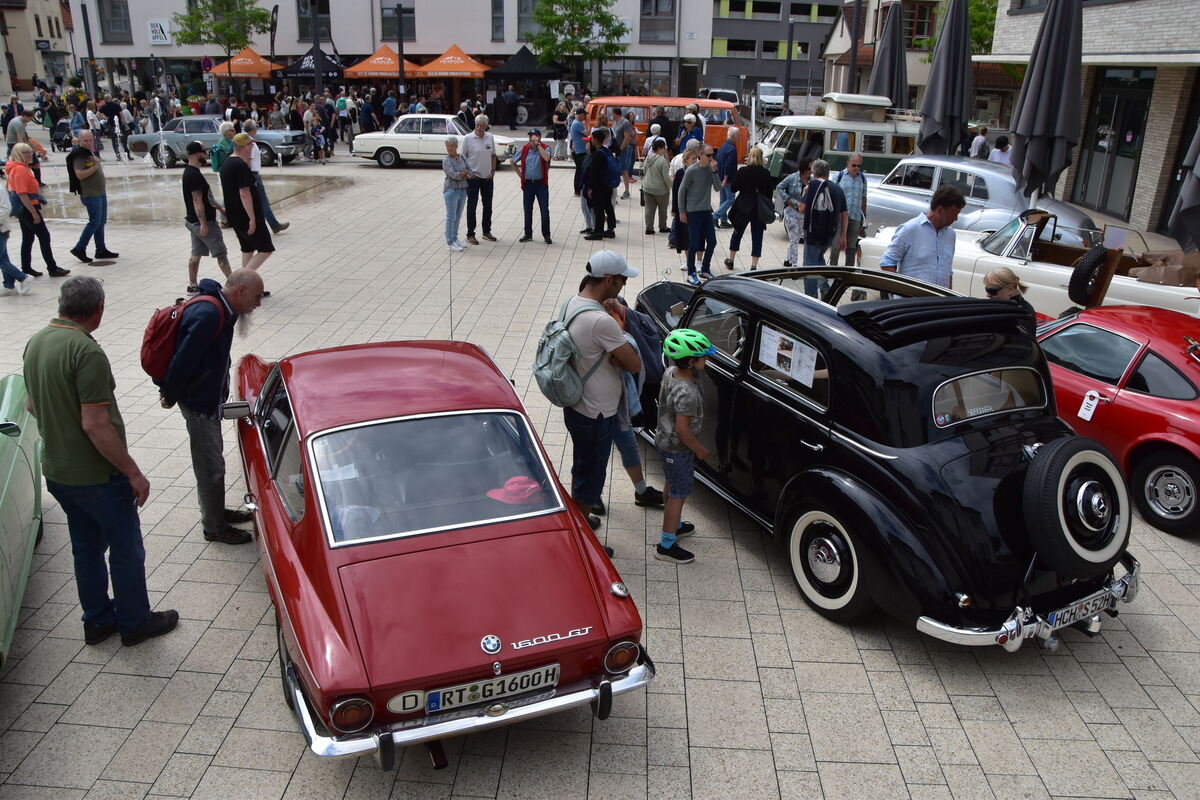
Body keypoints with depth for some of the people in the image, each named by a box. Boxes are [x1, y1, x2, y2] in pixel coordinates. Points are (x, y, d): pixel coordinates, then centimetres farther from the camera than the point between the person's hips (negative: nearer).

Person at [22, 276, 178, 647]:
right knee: (126, 549, 9)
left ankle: (97, 620, 34)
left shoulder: (34, 343, 2)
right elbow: (96, 425, -27)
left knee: (86, 547, 21)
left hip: (55, 470, 8)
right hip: (96, 475, -8)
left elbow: (33, 406, 15)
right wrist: (133, 472, -20)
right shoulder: (86, 352, -26)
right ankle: (134, 623, 23)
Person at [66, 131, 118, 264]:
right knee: (95, 222, -10)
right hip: (90, 194, -9)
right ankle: (79, 249, -3)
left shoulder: (92, 153, 14)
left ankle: (101, 249, 19)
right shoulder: (79, 156, -15)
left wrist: (103, 187, 24)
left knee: (101, 221, 12)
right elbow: (80, 175, -27)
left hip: (100, 193, 9)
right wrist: (94, 167, -21)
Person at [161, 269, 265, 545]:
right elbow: (184, 359, -28)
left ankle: (216, 511, 39)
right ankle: (214, 527, 17)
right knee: (211, 466, 3)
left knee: (212, 461, 23)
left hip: (209, 397, 10)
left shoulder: (220, 310, 4)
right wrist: (170, 396, -14)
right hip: (199, 402, -10)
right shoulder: (208, 315, -29)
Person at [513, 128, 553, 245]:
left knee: (545, 210, -2)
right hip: (528, 183, 3)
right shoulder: (524, 150, 4)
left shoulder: (545, 148, -6)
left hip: (541, 184, -3)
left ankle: (546, 235, 6)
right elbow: (513, 162, 16)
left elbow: (547, 158, -30)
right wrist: (520, 175, 8)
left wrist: (538, 145, -23)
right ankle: (528, 234, 22)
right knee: (528, 210, 10)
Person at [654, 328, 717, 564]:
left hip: (663, 439, 9)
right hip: (678, 449, -9)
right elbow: (683, 429, -29)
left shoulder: (669, 372, -7)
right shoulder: (687, 393, -34)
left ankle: (673, 526, 46)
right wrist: (699, 450, -14)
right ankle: (666, 546, 16)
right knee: (678, 494, 5)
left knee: (671, 486, 26)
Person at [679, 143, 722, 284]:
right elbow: (682, 190, -5)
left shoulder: (711, 168, 3)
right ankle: (691, 274, 9)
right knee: (694, 243, -3)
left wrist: (714, 172, -16)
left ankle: (705, 270, 24)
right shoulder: (691, 170, -12)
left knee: (712, 241, 8)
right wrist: (682, 212, -5)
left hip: (707, 210, 6)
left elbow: (717, 188, -3)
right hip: (693, 211, -6)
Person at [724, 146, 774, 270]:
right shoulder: (766, 173, -6)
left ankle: (731, 260, 28)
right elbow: (769, 192, -1)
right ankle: (754, 266, 2)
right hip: (759, 209, 0)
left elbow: (734, 188, -6)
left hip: (743, 208, 0)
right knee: (757, 237, 5)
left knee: (737, 233, 17)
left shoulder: (742, 171, -11)